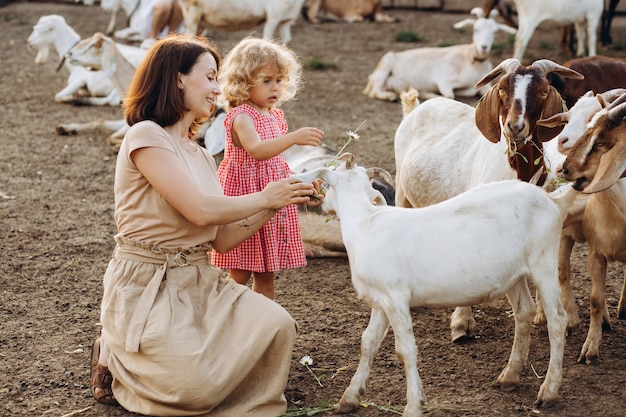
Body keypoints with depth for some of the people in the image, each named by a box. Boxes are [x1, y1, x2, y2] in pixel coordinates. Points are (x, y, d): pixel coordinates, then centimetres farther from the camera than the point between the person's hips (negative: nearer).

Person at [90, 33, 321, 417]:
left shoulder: (201, 156, 15)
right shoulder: (146, 136, -11)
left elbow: (223, 240, 10)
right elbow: (200, 210, -19)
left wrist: (276, 204, 1)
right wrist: (265, 197, -6)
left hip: (200, 283, 7)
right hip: (148, 286, -7)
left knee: (276, 325, -18)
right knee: (195, 385, -25)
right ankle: (116, 361, 6)